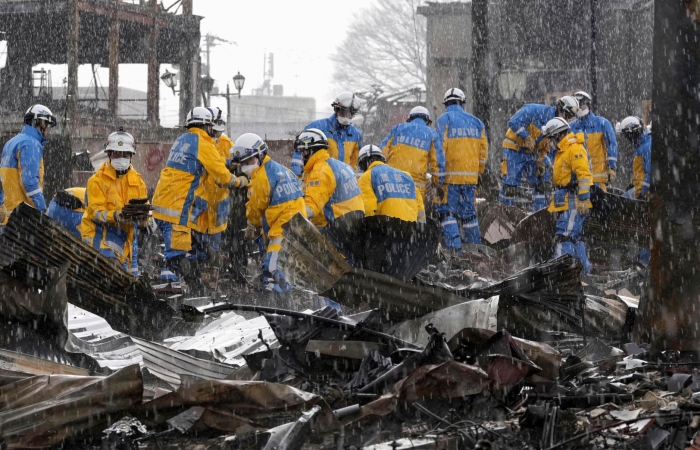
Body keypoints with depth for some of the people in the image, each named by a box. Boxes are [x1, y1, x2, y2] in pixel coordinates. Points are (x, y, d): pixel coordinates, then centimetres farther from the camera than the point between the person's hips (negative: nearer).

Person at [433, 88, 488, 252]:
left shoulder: (444, 120, -3)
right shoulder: (476, 122, 12)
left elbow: (440, 149, -10)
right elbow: (483, 150, 12)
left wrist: (439, 177, -11)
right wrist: (478, 173, 19)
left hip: (451, 176, -5)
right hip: (471, 176, 5)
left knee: (446, 210, -2)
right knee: (468, 211, 14)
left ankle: (455, 247, -14)